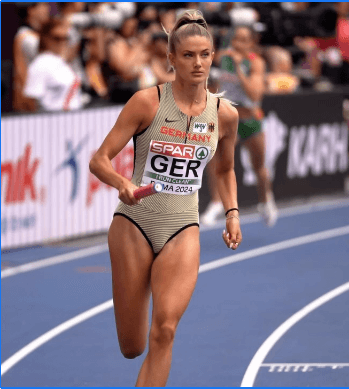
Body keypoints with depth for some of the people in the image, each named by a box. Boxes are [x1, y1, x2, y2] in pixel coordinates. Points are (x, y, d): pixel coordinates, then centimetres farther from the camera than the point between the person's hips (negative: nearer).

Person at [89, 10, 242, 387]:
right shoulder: (148, 101, -9)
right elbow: (99, 160, -8)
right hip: (134, 224, -2)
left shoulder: (225, 114, 2)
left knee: (164, 331, -19)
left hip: (183, 230, 2)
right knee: (131, 348, 6)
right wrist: (123, 184, -28)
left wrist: (232, 213, 7)